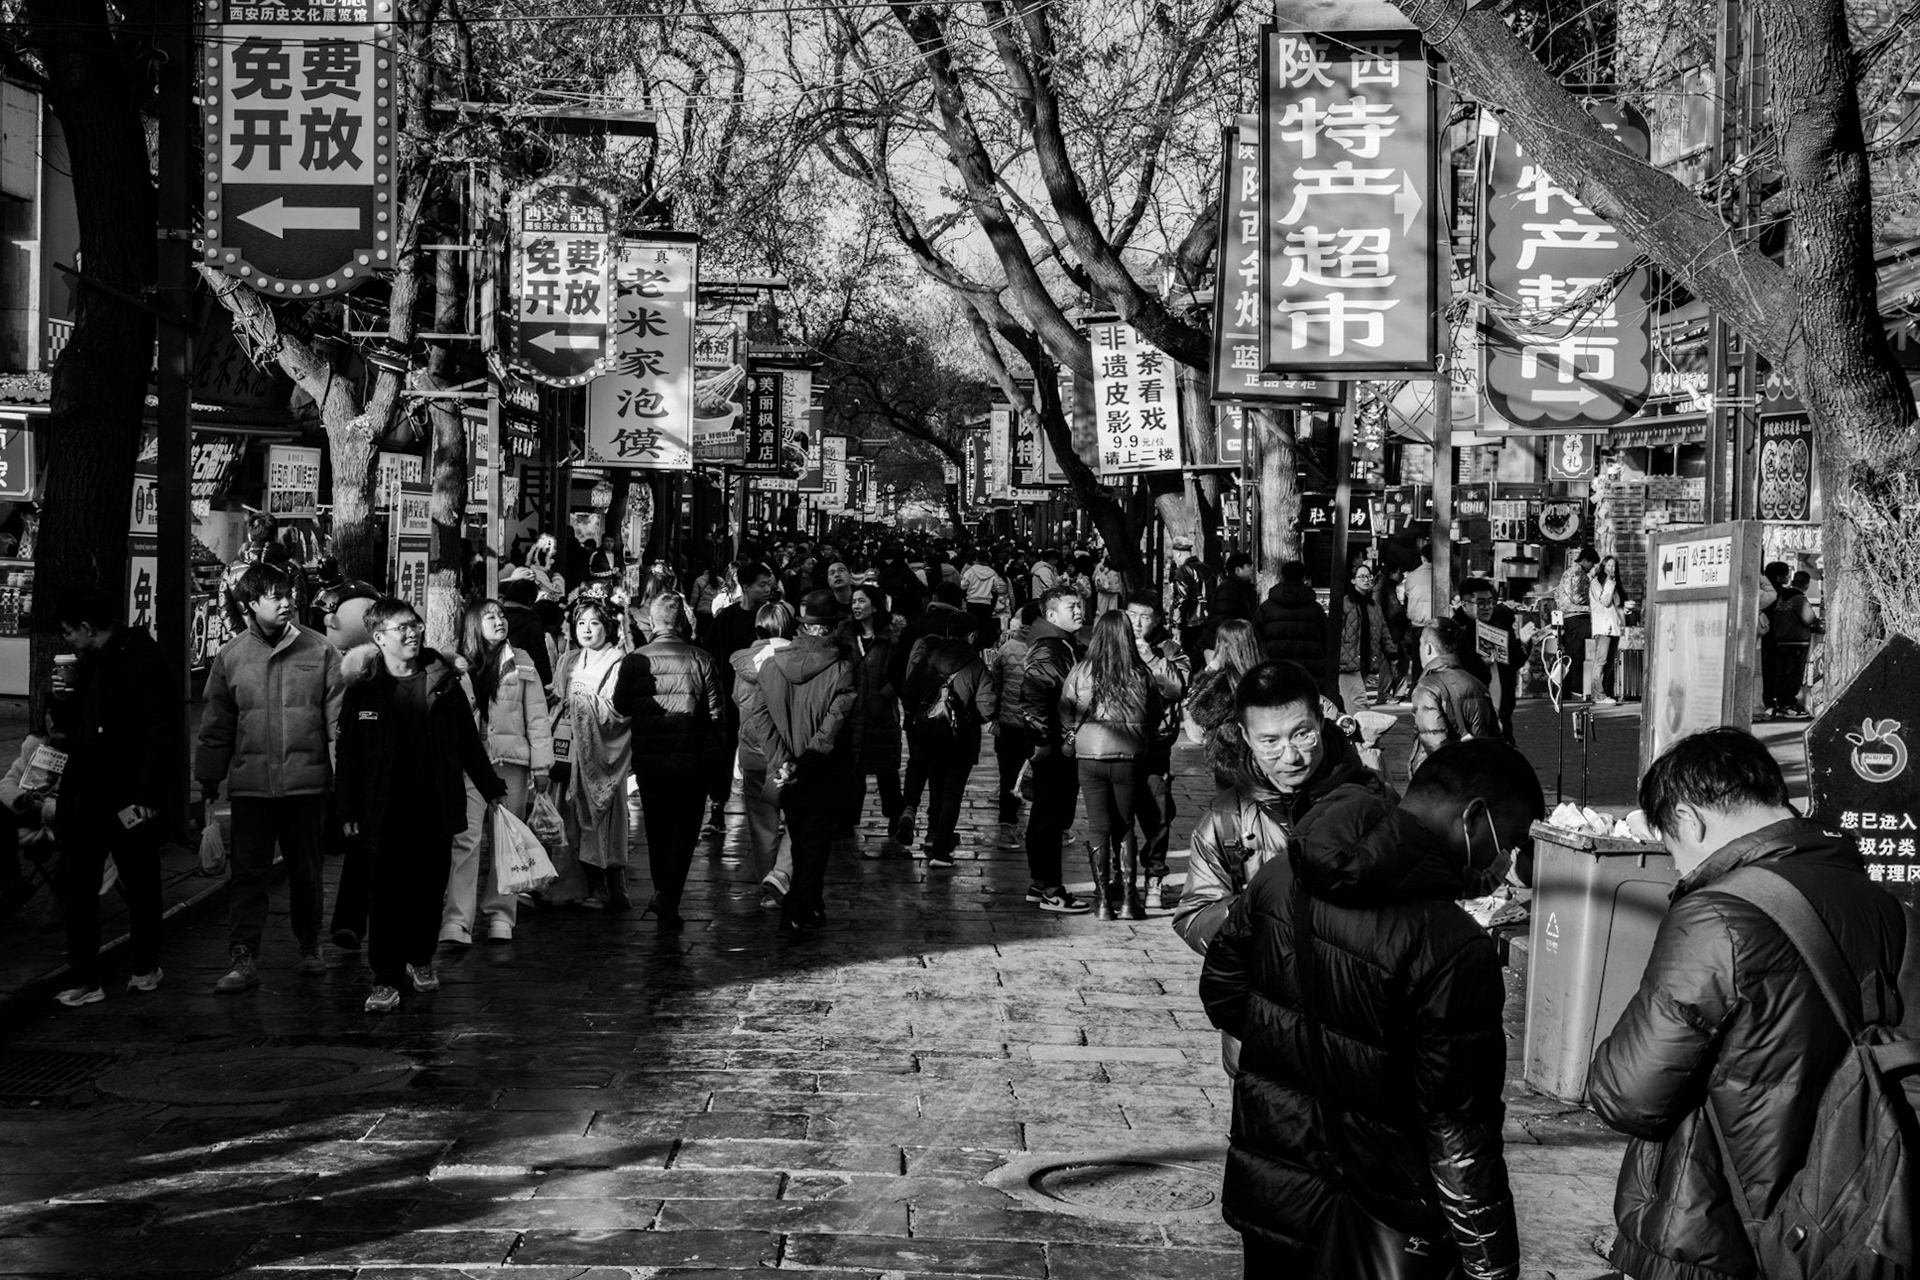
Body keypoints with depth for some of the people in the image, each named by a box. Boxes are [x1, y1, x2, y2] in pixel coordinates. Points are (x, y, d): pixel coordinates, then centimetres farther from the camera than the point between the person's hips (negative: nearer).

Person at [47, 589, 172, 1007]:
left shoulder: (143, 663, -12)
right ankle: (84, 981, 5)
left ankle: (145, 967, 24)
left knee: (140, 887, 8)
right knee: (75, 887, 2)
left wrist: (144, 796, -25)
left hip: (127, 800, -7)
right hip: (85, 796, 7)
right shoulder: (88, 665, 13)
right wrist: (65, 699, -1)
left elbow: (157, 737, -18)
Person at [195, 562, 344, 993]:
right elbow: (216, 726, 10)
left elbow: (338, 717, 0)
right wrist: (209, 784, 11)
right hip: (250, 783, 0)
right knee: (247, 873, -2)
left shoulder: (319, 652, 0)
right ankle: (243, 959, 0)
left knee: (306, 871, 11)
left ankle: (309, 946, 29)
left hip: (306, 781, 0)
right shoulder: (230, 657, 4)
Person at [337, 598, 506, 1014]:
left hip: (436, 807, 2)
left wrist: (491, 789, 14)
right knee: (387, 893, -3)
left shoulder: (443, 682, 3)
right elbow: (348, 754, 1)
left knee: (430, 887, 10)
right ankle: (386, 979, 2)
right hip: (385, 810, -2)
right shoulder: (362, 690, -3)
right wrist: (349, 812, -1)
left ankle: (420, 959, 29)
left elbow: (469, 741, 11)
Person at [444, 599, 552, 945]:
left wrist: (541, 763, 2)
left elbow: (537, 715, 6)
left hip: (511, 761, 1)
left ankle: (500, 916, 15)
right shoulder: (457, 665, 6)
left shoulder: (520, 662, 6)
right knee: (466, 839, -11)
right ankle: (456, 921, -16)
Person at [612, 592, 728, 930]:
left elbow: (619, 707, 6)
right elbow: (717, 712, -5)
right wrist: (723, 760, 5)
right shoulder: (700, 660, -8)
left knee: (657, 831, 14)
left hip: (649, 761, 2)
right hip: (692, 760, -2)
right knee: (685, 829, 5)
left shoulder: (633, 660, -4)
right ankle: (667, 896, -14)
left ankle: (665, 904, 20)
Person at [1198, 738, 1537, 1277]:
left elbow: (1221, 990, 9)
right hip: (1379, 1236, -6)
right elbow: (1458, 1136, -23)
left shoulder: (1280, 875, -6)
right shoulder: (1454, 951, -26)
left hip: (1266, 1195, 6)